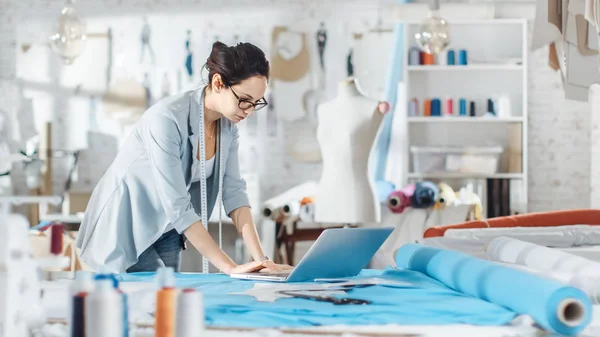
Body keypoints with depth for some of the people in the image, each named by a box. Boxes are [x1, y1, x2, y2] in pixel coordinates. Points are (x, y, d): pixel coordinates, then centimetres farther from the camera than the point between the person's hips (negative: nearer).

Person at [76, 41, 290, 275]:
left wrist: (260, 258, -18)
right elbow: (177, 206, -32)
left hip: (165, 228, 7)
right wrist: (229, 267, -32)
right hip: (125, 227, -7)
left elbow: (233, 191, -7)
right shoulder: (167, 118, -29)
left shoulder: (227, 125, -6)